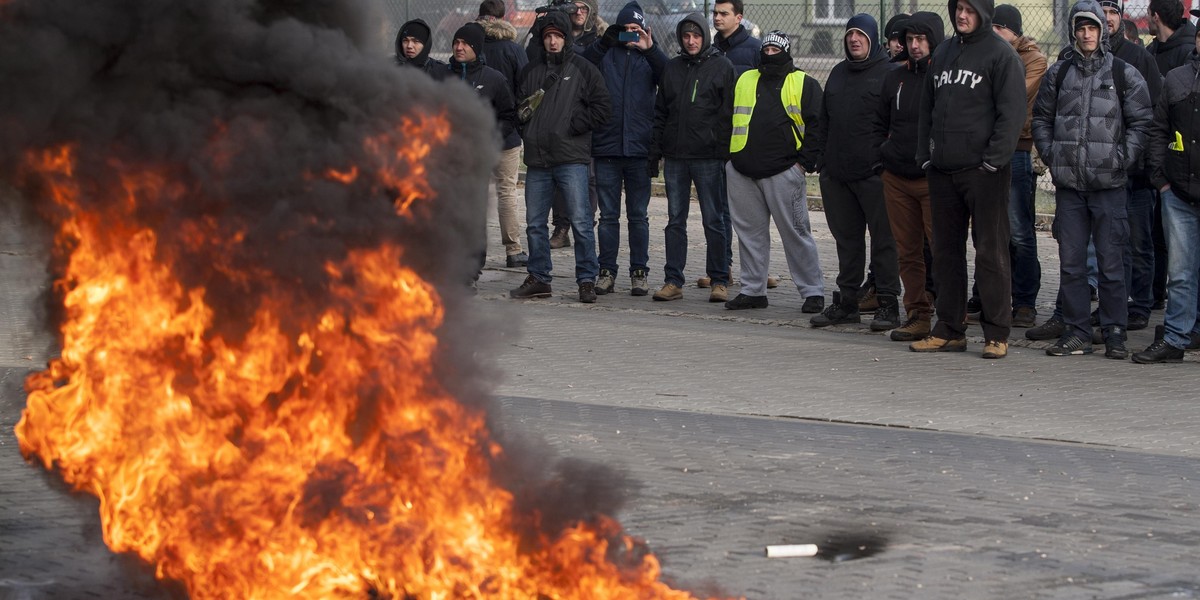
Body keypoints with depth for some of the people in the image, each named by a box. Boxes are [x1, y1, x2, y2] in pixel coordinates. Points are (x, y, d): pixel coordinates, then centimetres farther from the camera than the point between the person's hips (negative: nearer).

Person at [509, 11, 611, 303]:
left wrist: (572, 126, -9)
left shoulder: (583, 69, 2)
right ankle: (538, 279, 18)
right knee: (535, 223, 9)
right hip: (537, 159, 5)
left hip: (571, 158, -5)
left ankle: (587, 280, -2)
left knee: (581, 222, -7)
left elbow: (602, 109, -1)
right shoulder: (530, 71, 15)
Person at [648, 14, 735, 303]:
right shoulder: (672, 68, 13)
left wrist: (724, 150, -10)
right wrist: (655, 149, 8)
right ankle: (673, 281, 8)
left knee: (714, 221, 0)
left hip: (708, 157, -4)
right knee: (675, 221, 5)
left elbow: (729, 113, -3)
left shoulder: (722, 67, 0)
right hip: (675, 157, 4)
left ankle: (719, 281, 6)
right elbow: (660, 111, 16)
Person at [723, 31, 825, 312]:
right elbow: (728, 119, 22)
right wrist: (729, 156, 12)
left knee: (795, 231, -5)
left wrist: (804, 161, -9)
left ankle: (813, 291, -1)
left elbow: (817, 126, -1)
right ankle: (752, 290, 16)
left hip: (783, 173, -5)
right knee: (750, 232, 8)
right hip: (742, 172, 5)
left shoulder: (804, 84, 4)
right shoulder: (744, 81, 17)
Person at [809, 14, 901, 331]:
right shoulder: (838, 73, 18)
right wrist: (821, 156, 12)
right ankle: (846, 301, 18)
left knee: (883, 239, -3)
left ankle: (888, 304, 0)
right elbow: (824, 119, 22)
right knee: (847, 239, 12)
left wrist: (886, 160, -14)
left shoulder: (889, 74, -3)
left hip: (873, 173, -7)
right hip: (837, 173, 7)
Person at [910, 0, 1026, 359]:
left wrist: (994, 159, -17)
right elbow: (927, 108, 20)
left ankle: (997, 335, 0)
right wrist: (925, 154, 10)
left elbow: (1012, 113, -11)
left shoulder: (1000, 54, -5)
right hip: (942, 171, 7)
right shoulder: (943, 53, 16)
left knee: (990, 252, -4)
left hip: (984, 171, -7)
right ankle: (949, 330, 16)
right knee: (946, 251, 9)